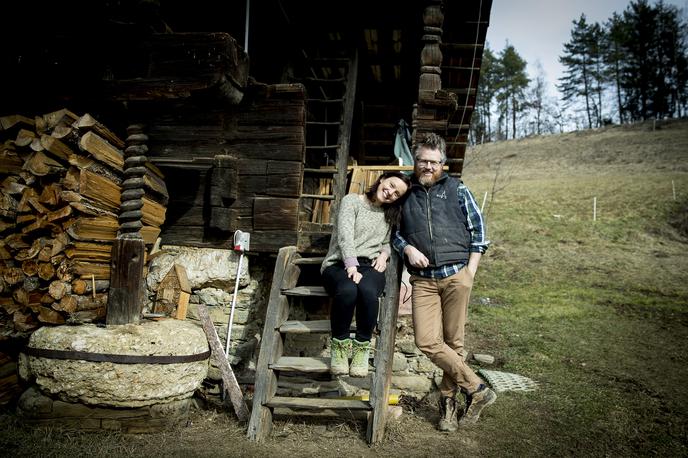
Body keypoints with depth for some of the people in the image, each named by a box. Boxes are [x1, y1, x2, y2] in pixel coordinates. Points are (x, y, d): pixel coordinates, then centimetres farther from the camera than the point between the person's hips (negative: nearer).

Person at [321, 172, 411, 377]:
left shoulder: (390, 214, 21)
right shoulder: (351, 201, 5)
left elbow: (388, 242, 25)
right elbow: (345, 235, -9)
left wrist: (384, 253, 0)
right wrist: (351, 266, -22)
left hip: (370, 266, 3)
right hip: (340, 264, -2)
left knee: (367, 290, -36)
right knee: (347, 290, -39)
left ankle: (362, 347, -18)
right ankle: (339, 345, -17)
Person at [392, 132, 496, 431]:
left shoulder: (456, 189, 9)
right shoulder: (406, 193, 14)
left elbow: (478, 228, 8)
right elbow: (394, 231, 19)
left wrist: (471, 270, 0)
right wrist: (407, 249, -2)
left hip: (456, 275, -1)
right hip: (423, 279, 1)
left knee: (454, 342, 3)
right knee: (427, 342, -10)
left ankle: (448, 398, 22)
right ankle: (477, 389, 5)